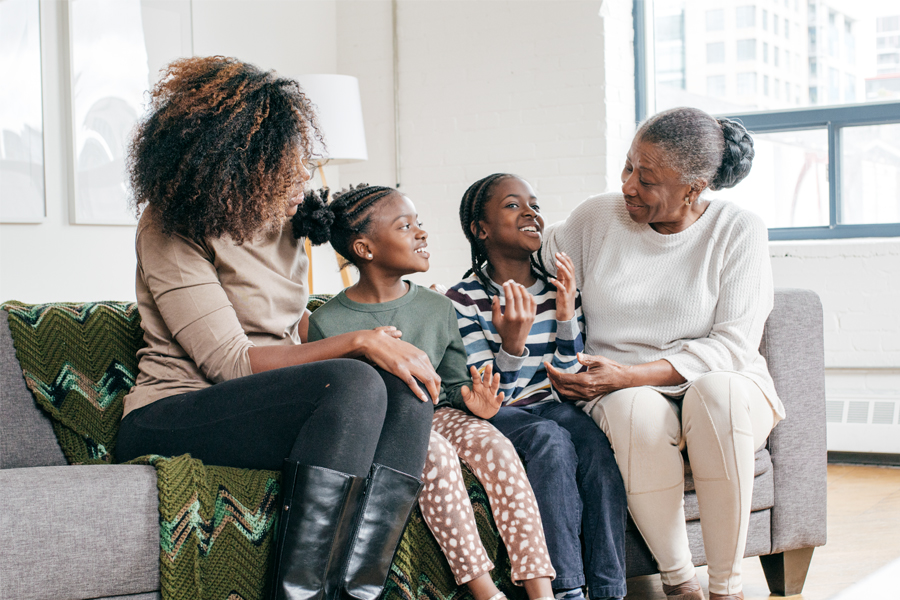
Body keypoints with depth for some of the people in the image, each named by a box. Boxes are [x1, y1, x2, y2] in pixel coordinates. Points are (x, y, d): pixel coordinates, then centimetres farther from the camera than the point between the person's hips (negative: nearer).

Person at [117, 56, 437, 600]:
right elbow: (230, 361, -16)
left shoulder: (279, 220, 13)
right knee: (355, 384, -31)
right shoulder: (170, 229, -9)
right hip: (171, 418, -7)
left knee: (406, 390, -19)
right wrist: (358, 344, -19)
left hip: (271, 405, 7)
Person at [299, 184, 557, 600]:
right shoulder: (329, 323, -5)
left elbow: (454, 382, 14)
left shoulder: (437, 307, 9)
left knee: (496, 446, -27)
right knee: (436, 453, -36)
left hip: (434, 413, 4)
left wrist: (471, 398, -9)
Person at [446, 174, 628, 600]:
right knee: (551, 441, -34)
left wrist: (566, 315, -9)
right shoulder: (463, 300, -6)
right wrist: (512, 345, -29)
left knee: (596, 444, -29)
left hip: (552, 405, 4)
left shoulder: (557, 288, 7)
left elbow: (568, 378, 5)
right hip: (498, 413, -4)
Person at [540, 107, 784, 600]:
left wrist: (628, 374, -21)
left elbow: (733, 346, -11)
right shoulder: (595, 218, 3)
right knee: (636, 411, -37)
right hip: (621, 395, 1)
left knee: (715, 392, -38)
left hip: (720, 384, -1)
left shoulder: (738, 231, -5)